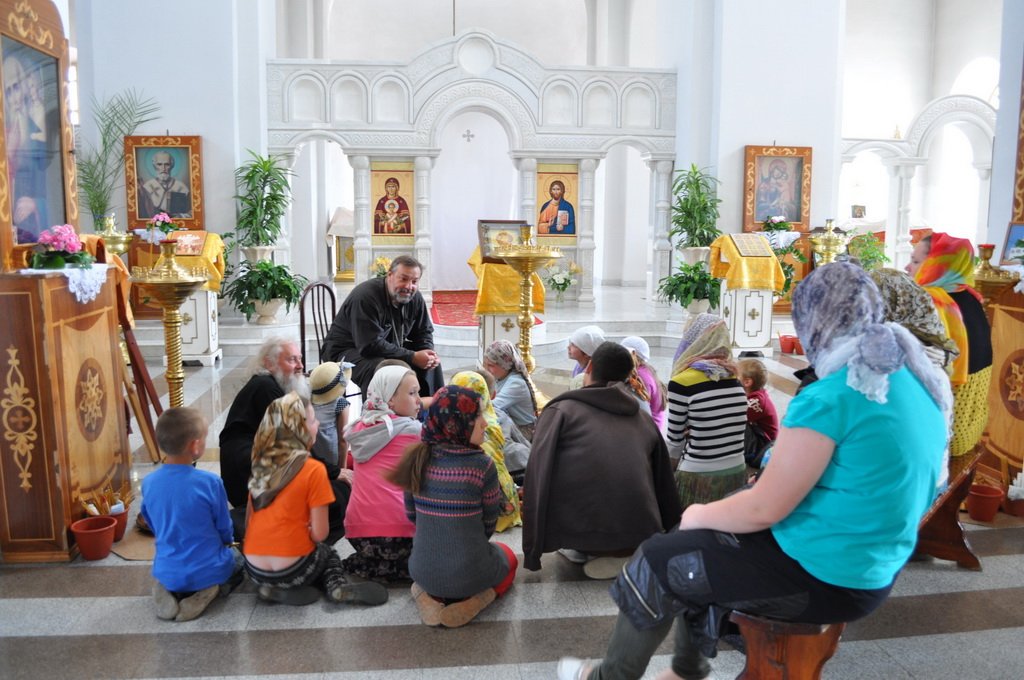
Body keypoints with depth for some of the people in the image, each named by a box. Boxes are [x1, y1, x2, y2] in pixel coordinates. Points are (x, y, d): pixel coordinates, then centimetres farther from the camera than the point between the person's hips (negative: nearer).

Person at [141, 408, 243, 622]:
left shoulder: (148, 483, -8)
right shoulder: (209, 482, -21)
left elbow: (155, 527, 8)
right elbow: (225, 532, -6)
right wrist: (224, 541, 17)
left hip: (166, 573, 4)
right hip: (208, 571, -3)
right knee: (237, 557, 29)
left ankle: (170, 591, 6)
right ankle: (212, 589, -1)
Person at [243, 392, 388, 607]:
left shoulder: (260, 466, 3)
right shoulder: (313, 470, -14)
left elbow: (248, 520, 11)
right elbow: (320, 534, -11)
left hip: (254, 570, 5)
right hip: (289, 570, -4)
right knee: (327, 552, 26)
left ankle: (274, 589, 3)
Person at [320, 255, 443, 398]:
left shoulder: (415, 298, -2)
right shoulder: (365, 297, -27)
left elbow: (424, 332, 8)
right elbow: (371, 345, -32)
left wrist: (428, 353, -17)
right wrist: (412, 357, -33)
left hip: (389, 349, 8)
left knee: (432, 363, -3)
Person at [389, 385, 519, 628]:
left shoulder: (418, 459, -6)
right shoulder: (481, 465, -18)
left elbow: (412, 514, 6)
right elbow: (489, 523, -4)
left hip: (422, 572, 4)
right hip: (470, 574, -3)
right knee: (508, 555, 31)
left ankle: (430, 596, 9)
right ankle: (472, 599, 2)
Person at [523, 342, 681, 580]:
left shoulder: (561, 409, 7)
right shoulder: (645, 420, 18)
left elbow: (538, 476, -3)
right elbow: (665, 486, 21)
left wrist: (532, 551, -1)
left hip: (579, 528, -3)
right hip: (640, 533, 3)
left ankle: (585, 548, 9)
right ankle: (625, 552, 10)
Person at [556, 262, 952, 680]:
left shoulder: (828, 399, -24)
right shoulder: (920, 381, 4)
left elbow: (763, 509, -20)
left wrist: (699, 515, -1)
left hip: (826, 577, -9)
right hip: (875, 566, 9)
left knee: (657, 562, 6)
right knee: (700, 541, 23)